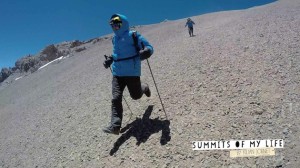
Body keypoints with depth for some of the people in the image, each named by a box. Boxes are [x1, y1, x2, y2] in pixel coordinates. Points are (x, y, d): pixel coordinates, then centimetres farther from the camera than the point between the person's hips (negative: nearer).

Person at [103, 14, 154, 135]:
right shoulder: (115, 39, 13)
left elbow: (149, 47, -10)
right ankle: (115, 126, -9)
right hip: (117, 73, 5)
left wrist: (146, 52, -32)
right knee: (116, 98, -8)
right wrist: (110, 60, 18)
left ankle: (144, 88, 46)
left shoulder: (133, 36, -8)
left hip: (132, 72, -5)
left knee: (136, 95, 10)